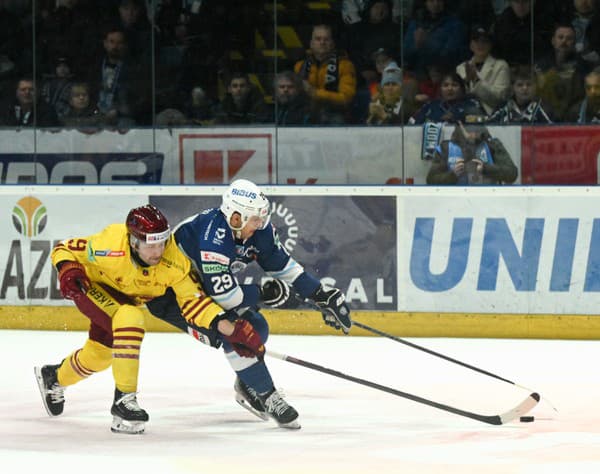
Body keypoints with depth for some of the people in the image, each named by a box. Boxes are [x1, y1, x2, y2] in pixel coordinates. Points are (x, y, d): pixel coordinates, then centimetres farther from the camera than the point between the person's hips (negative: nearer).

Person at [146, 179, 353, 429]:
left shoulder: (259, 229, -11)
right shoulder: (214, 238, -37)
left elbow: (282, 263, 2)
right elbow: (224, 295, -35)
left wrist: (322, 296, 0)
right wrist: (265, 293, -21)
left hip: (201, 285, 9)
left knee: (256, 327, 4)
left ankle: (247, 387, 28)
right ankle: (266, 397, -18)